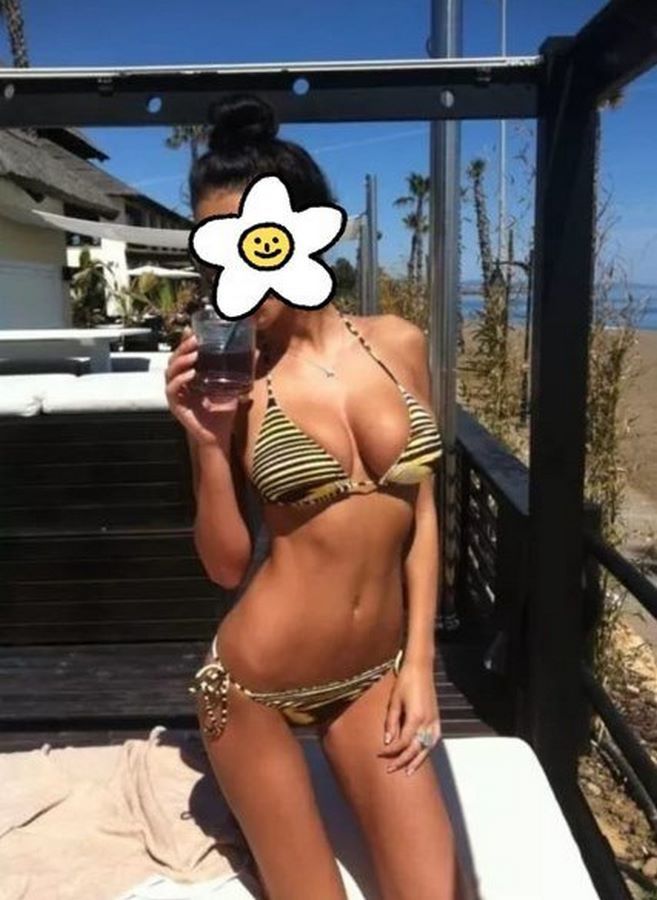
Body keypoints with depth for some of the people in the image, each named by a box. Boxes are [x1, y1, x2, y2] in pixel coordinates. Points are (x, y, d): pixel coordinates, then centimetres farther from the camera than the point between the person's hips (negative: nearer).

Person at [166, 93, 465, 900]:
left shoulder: (397, 344, -3)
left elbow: (420, 514, 2)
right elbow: (226, 564, -8)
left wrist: (418, 663, 0)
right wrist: (208, 441, -20)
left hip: (375, 673, 3)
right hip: (256, 684, -3)